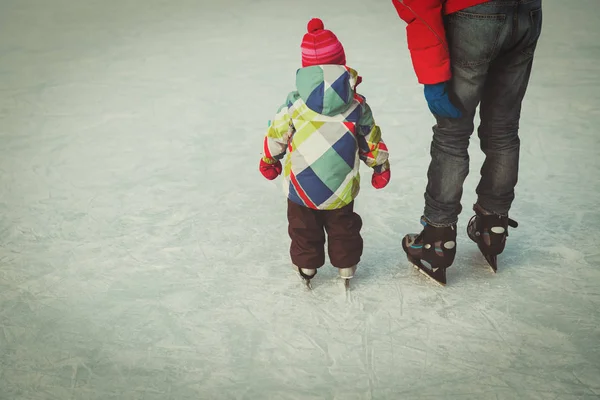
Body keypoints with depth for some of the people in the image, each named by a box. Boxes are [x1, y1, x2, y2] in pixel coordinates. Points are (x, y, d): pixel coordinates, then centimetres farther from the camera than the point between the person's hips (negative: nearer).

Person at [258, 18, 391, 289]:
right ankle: (345, 265, 31)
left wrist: (269, 160, 19)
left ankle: (306, 265, 29)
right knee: (343, 227, 20)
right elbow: (371, 142, 3)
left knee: (303, 227, 19)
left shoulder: (294, 102, -9)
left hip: (300, 187, 0)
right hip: (341, 188, 1)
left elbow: (276, 135, 1)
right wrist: (380, 167, 20)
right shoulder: (357, 105, -6)